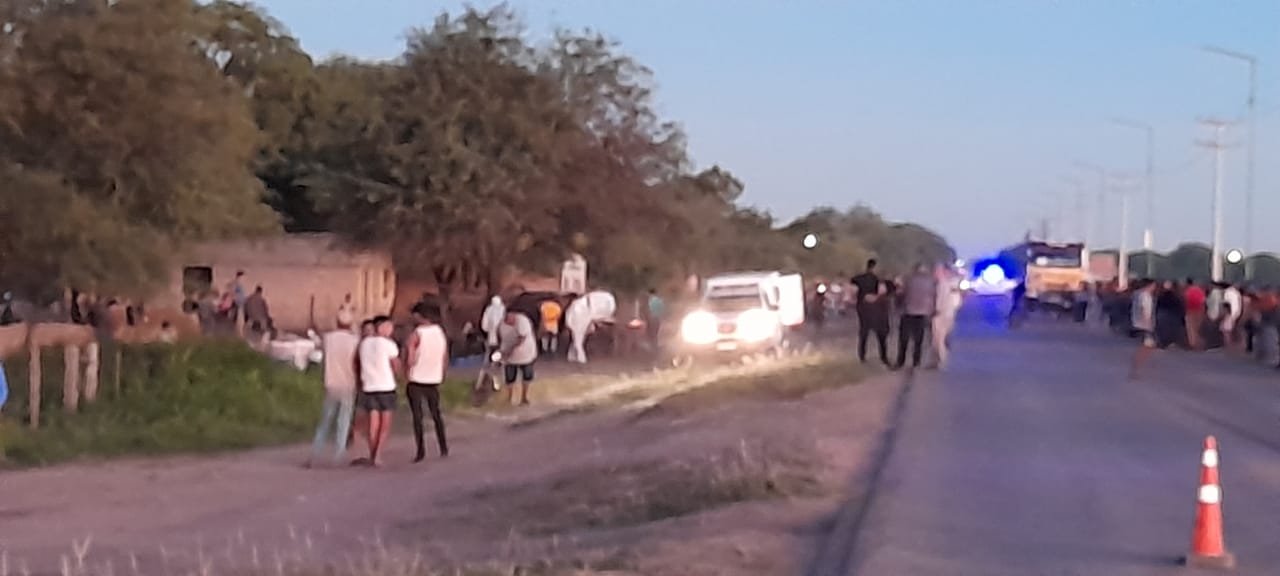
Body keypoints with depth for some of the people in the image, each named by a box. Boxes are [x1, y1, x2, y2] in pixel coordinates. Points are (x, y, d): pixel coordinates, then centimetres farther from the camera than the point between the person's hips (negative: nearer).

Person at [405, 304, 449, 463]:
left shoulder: (416, 334, -13)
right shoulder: (440, 331, 4)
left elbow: (410, 360, -17)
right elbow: (446, 358, 9)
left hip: (416, 381, -5)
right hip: (434, 380, 5)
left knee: (417, 417, 3)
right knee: (436, 414, 17)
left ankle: (421, 451, -2)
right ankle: (444, 449, 14)